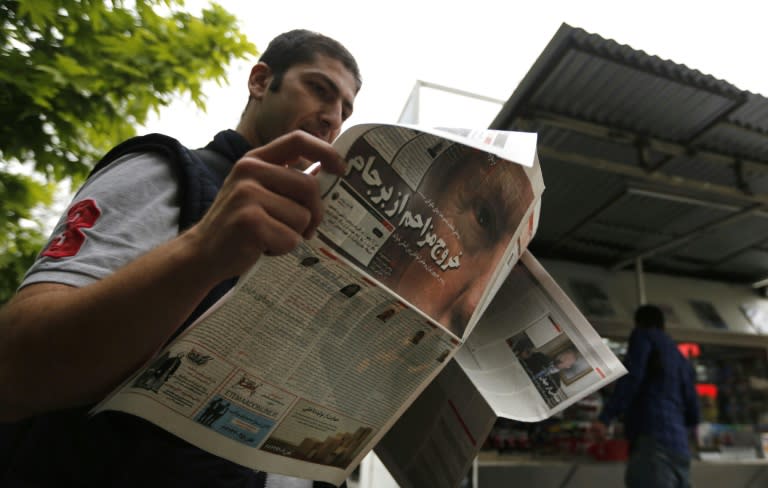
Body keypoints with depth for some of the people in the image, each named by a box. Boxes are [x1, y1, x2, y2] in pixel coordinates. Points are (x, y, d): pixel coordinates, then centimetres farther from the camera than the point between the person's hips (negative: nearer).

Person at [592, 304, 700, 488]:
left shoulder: (643, 335, 9)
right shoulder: (681, 359, 30)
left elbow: (631, 376, -10)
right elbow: (693, 414, 26)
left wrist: (605, 417, -20)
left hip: (652, 440, -9)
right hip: (679, 449, 9)